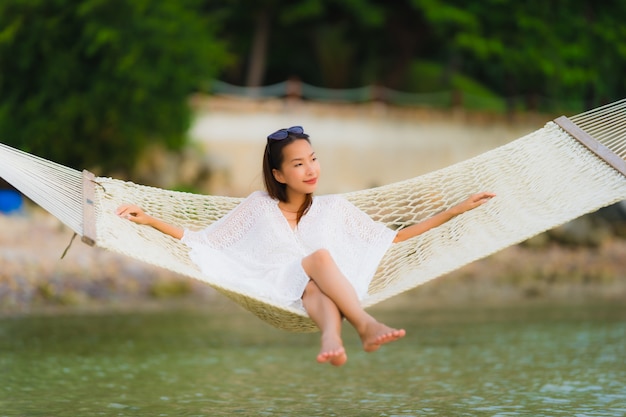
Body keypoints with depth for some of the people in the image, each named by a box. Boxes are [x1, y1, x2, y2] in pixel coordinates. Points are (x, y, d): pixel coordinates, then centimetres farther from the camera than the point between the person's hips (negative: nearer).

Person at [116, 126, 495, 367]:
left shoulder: (334, 208, 23)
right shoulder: (258, 207, 20)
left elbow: (392, 237, 22)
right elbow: (202, 241, 20)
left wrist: (455, 210, 18)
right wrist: (150, 220, 11)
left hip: (328, 290, 1)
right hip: (279, 288, -1)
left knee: (318, 290, -38)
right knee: (320, 256, -33)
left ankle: (332, 339, -72)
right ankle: (366, 325, -56)